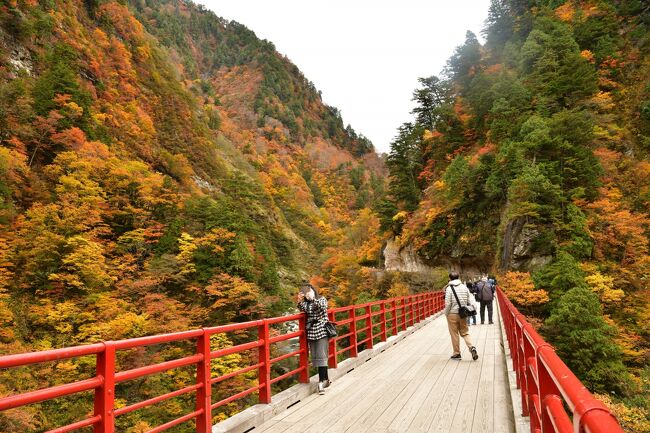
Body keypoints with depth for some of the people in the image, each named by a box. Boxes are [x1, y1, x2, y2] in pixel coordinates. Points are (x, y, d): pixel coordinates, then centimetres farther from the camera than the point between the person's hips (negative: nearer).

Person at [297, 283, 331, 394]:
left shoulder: (322, 299, 3)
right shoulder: (306, 303, 11)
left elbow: (323, 306, -17)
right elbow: (303, 310, -7)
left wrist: (312, 298, -28)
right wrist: (300, 301, -25)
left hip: (322, 331, -4)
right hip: (311, 333, 4)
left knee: (321, 356, -11)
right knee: (315, 357, 7)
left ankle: (322, 382, -12)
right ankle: (325, 379, 19)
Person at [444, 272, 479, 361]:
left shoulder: (449, 288, -12)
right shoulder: (465, 287, 3)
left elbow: (448, 304, -15)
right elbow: (469, 302, 5)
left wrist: (446, 313, -2)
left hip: (452, 314, -4)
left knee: (454, 334, 6)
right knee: (465, 332, 15)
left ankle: (456, 354, 14)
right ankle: (472, 347, -5)